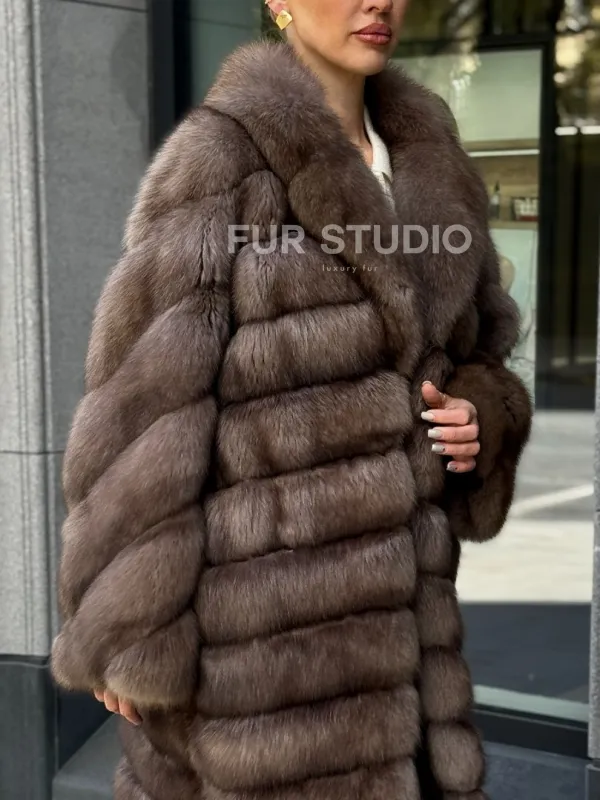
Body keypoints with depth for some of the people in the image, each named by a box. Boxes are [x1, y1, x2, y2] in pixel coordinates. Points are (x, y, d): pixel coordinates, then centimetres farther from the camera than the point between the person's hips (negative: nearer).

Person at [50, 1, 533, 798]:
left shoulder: (428, 161, 10)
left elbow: (474, 349, 21)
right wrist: (128, 629, -14)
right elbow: (143, 397, -14)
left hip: (389, 598, 7)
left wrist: (483, 413, -2)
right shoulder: (219, 156, -10)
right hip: (259, 595, -6)